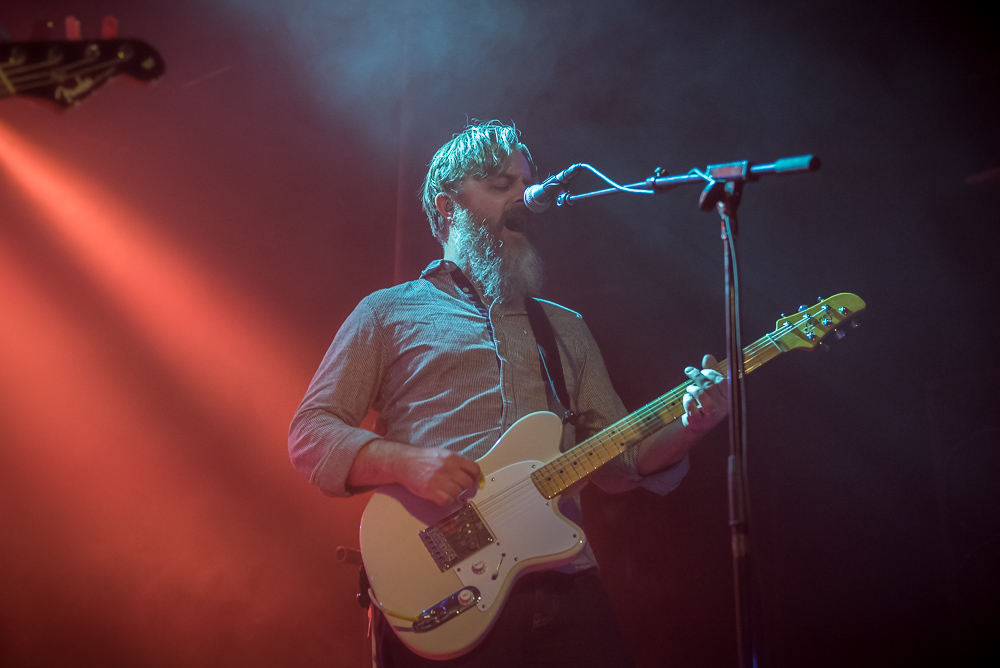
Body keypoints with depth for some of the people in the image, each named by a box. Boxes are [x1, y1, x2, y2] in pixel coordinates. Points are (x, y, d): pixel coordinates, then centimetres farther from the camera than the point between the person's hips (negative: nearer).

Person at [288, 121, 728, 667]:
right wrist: (404, 462, -15)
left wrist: (685, 428, -4)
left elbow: (618, 462, 16)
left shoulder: (566, 328, 21)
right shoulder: (388, 313, 10)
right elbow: (309, 435, 3)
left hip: (565, 588, 3)